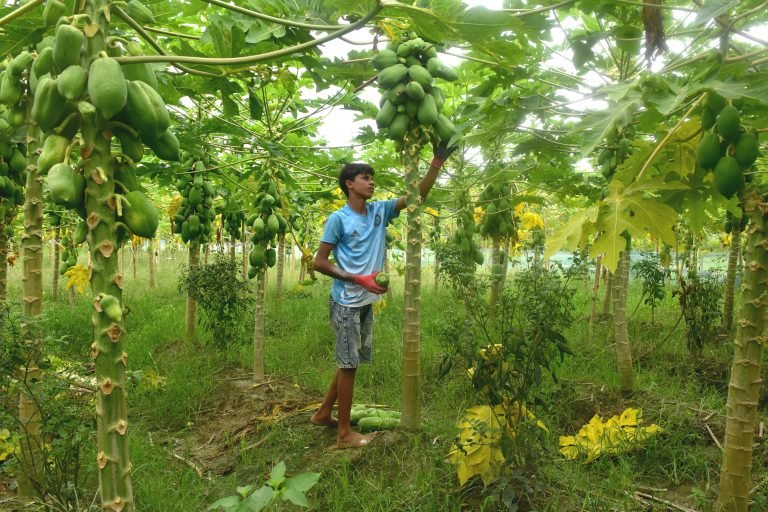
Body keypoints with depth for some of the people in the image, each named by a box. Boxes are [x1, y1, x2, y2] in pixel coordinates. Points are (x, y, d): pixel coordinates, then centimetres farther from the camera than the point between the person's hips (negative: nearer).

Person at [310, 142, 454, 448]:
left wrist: (437, 162, -10)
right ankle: (344, 433, 12)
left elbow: (418, 195, 2)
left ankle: (323, 413, 32)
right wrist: (358, 279, -18)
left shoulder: (380, 211, 6)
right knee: (349, 364, 0)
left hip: (367, 302, 7)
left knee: (350, 362, 16)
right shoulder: (338, 219, -10)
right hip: (346, 303, -7)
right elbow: (319, 262, -11)